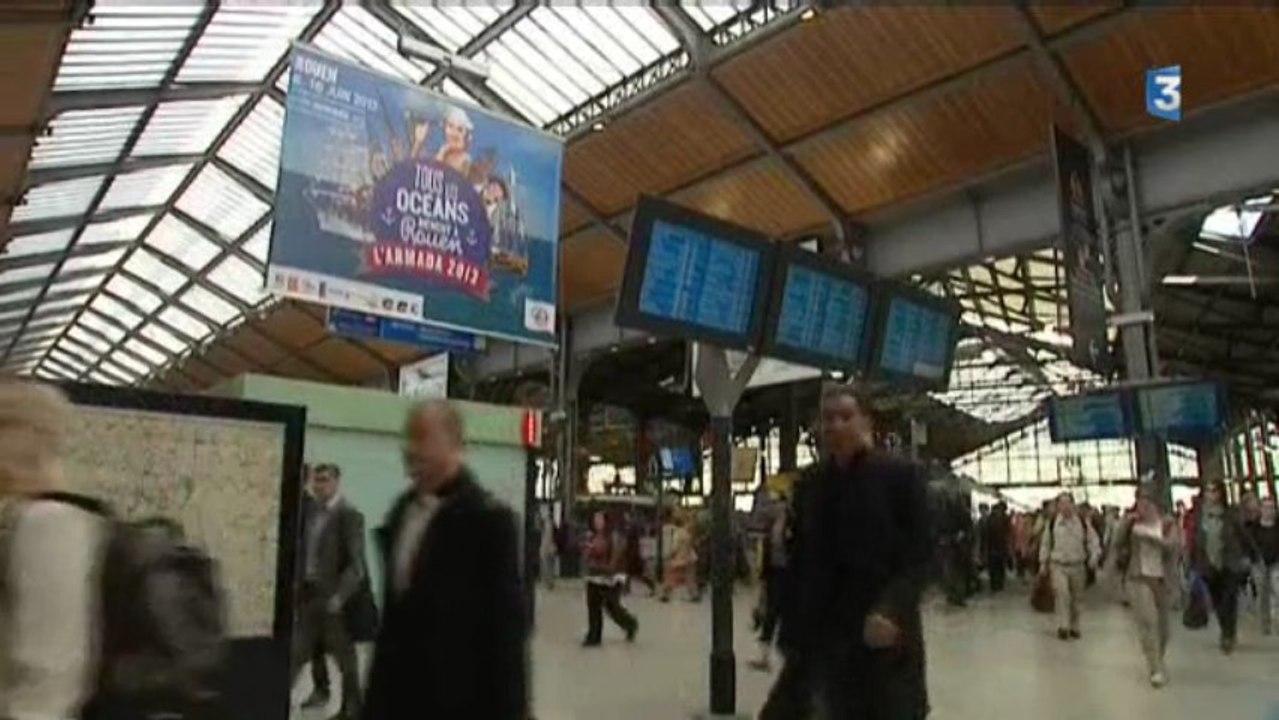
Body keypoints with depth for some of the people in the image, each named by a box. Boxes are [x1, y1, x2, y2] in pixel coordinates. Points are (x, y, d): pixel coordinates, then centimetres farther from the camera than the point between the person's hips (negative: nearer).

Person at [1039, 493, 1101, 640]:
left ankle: (1074, 627, 26)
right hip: (1058, 566, -2)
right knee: (1062, 593, -21)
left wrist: (1094, 557, -13)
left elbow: (1093, 540, 2)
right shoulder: (1052, 523, -3)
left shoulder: (1083, 522, -3)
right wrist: (1043, 563, 9)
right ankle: (1063, 626, -19)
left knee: (1076, 598, 11)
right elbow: (1045, 544, 7)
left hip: (1078, 566, 2)